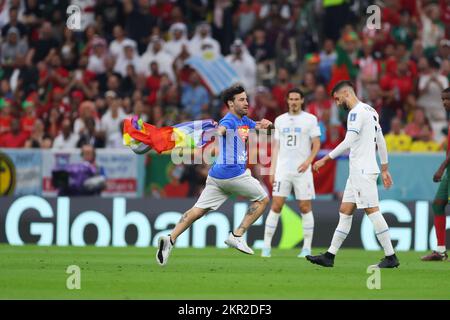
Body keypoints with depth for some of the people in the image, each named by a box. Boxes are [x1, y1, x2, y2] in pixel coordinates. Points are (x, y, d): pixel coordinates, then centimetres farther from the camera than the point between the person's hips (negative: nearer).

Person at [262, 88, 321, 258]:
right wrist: (272, 170, 7)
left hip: (302, 170, -2)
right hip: (282, 169, 2)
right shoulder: (280, 120, 12)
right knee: (276, 206, -5)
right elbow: (276, 147, 14)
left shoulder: (310, 119, 3)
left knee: (305, 207, -1)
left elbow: (316, 144, 1)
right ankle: (266, 246, -3)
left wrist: (308, 161, -15)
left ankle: (307, 248, 6)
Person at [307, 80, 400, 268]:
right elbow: (381, 142, 21)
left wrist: (325, 159, -17)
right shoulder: (370, 111, 18)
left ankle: (391, 257, -7)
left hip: (364, 171, -10)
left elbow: (348, 142, -21)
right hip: (357, 172, 10)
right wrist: (384, 170, 23)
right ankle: (330, 256, 10)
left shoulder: (357, 112, -12)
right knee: (345, 211, 9)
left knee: (372, 211, -9)